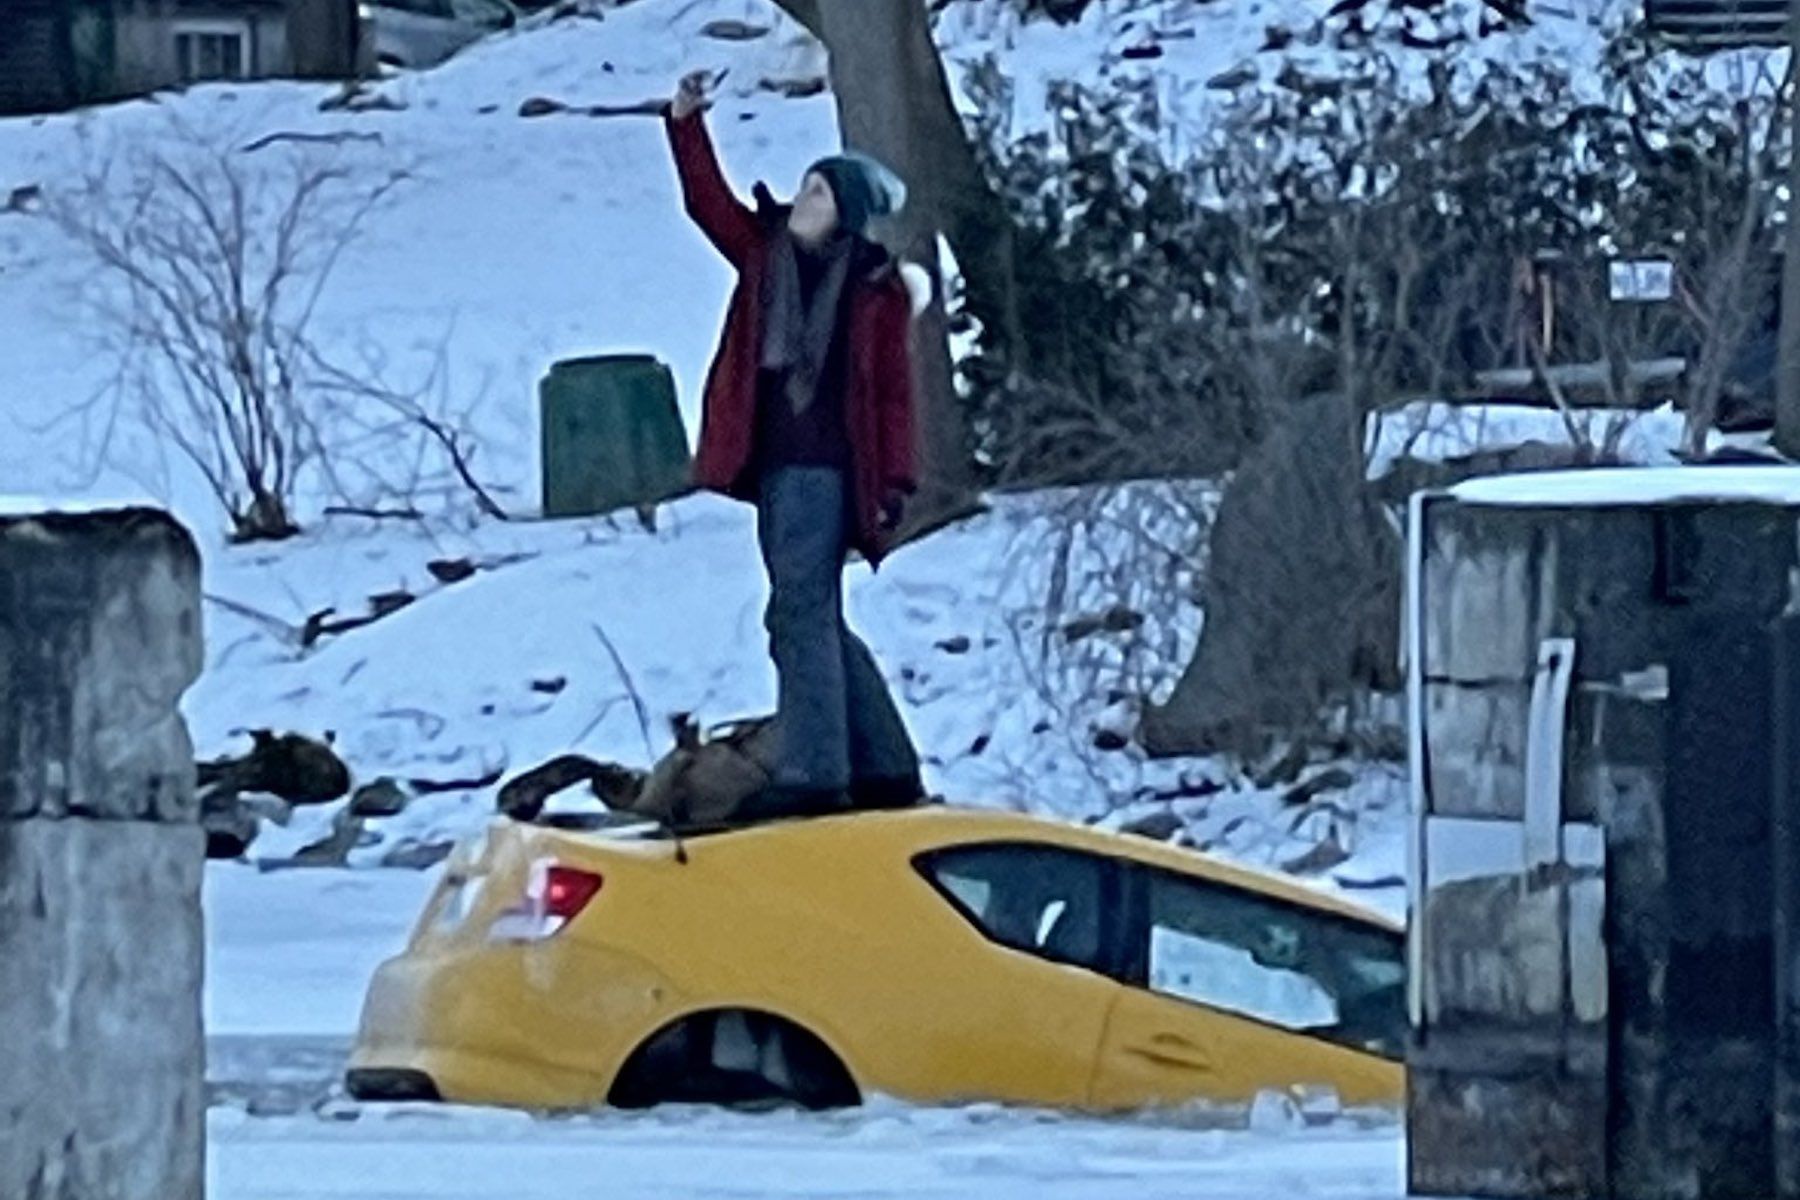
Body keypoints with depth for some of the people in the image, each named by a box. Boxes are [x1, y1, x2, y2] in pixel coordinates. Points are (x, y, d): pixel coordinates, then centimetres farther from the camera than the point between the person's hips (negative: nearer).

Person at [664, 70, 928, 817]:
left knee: (801, 613, -13)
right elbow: (708, 202, 8)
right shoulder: (767, 250, 11)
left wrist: (895, 482, -10)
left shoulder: (876, 288, -5)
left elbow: (893, 391, -6)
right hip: (773, 461, 7)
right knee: (816, 618, 12)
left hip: (826, 466, -7)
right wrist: (686, 124, -4)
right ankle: (884, 767, 19)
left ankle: (812, 773, -14)